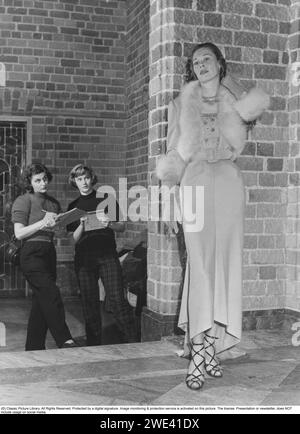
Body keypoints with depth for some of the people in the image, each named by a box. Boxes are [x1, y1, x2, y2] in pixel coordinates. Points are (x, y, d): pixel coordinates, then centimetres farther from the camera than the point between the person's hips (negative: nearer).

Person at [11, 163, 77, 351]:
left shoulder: (53, 203, 17)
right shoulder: (23, 201, -1)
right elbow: (19, 233, -9)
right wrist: (42, 223, -17)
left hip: (49, 252, 7)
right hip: (32, 253, -6)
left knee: (42, 301, 6)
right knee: (51, 293, -18)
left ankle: (34, 348, 12)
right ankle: (64, 340, -17)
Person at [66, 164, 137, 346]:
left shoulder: (106, 199, 8)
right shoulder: (73, 206, 13)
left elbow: (122, 226, 6)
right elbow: (74, 239, 8)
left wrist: (110, 224, -14)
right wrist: (82, 226, -11)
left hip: (108, 255, -2)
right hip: (84, 258, 3)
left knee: (117, 299, -11)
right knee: (89, 302, 3)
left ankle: (133, 342, -8)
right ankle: (94, 344, 12)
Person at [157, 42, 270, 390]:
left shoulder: (235, 102, 16)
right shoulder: (182, 105, 13)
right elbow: (174, 158, 11)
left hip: (228, 185, 2)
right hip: (194, 184, -1)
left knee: (225, 265, -3)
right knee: (201, 266, -11)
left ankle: (209, 346, 5)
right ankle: (200, 354, -12)